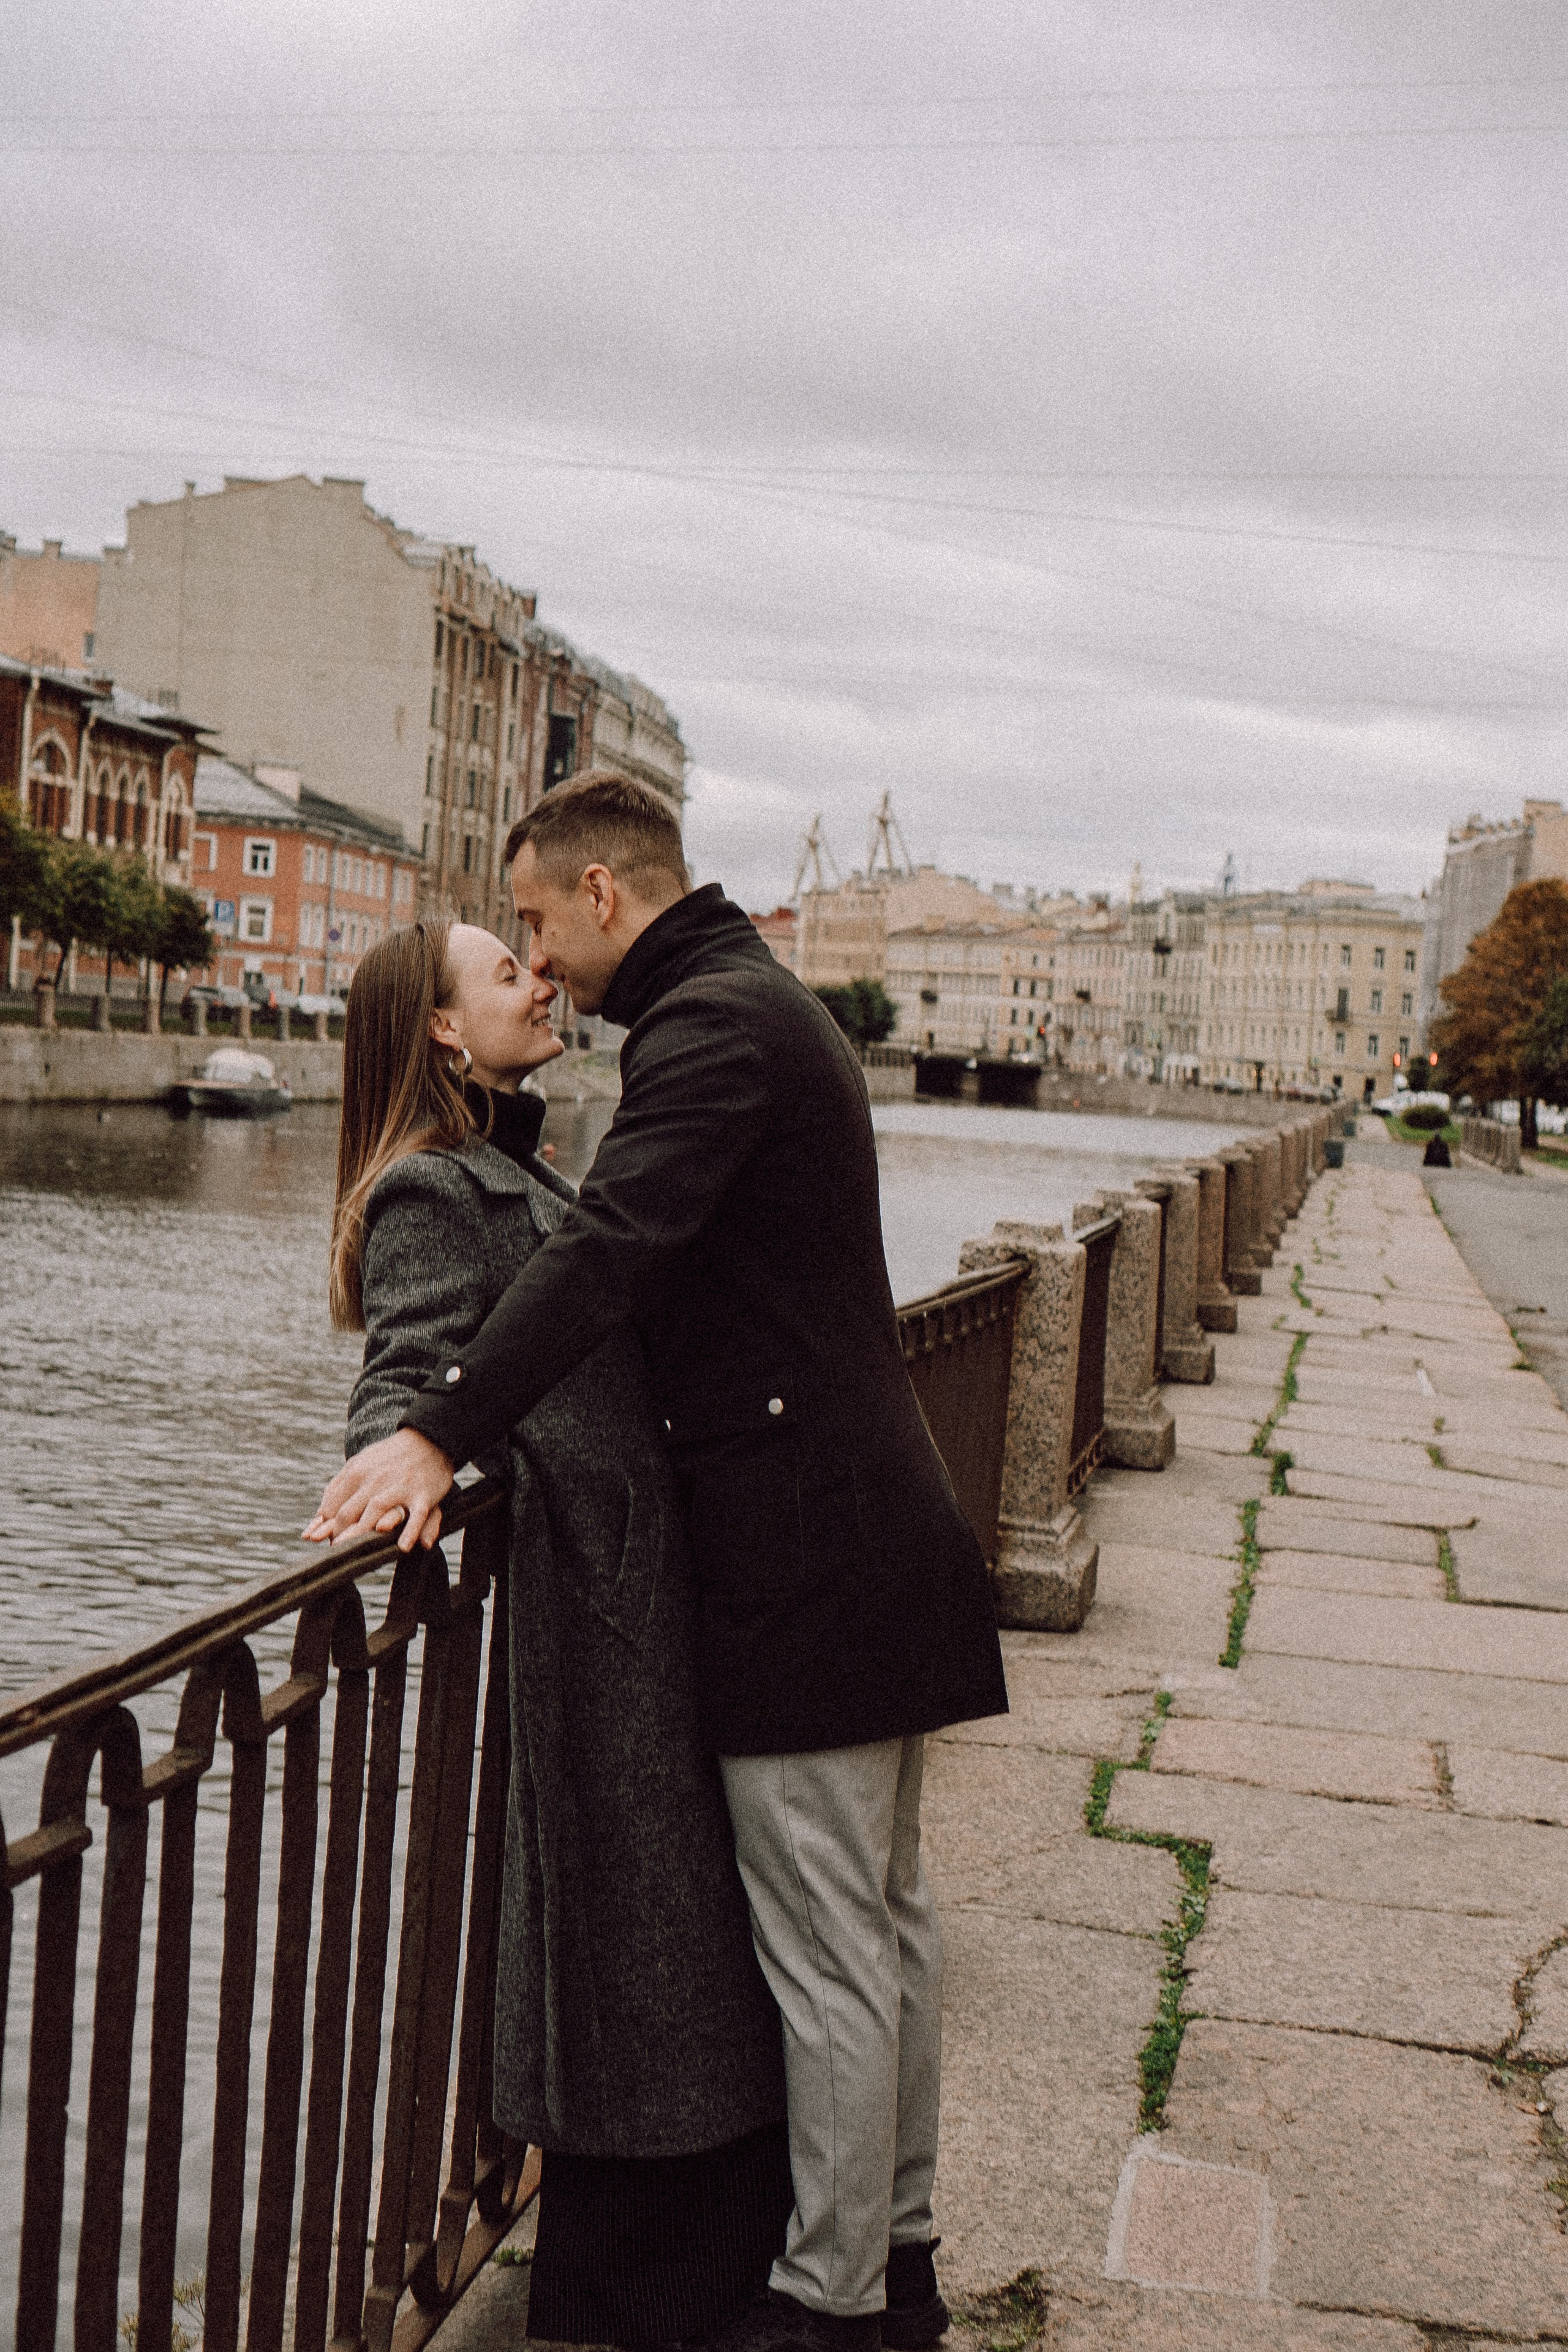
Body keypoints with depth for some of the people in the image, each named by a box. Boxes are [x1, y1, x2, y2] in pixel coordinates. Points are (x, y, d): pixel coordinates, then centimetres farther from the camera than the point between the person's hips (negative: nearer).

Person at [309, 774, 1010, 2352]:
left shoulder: (709, 1024, -14)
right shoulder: (768, 1005, 19)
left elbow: (610, 1245, -29)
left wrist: (439, 1429, -35)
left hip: (801, 1551, -11)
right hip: (873, 1524, 11)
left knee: (826, 1948, -1)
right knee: (886, 1918, 17)